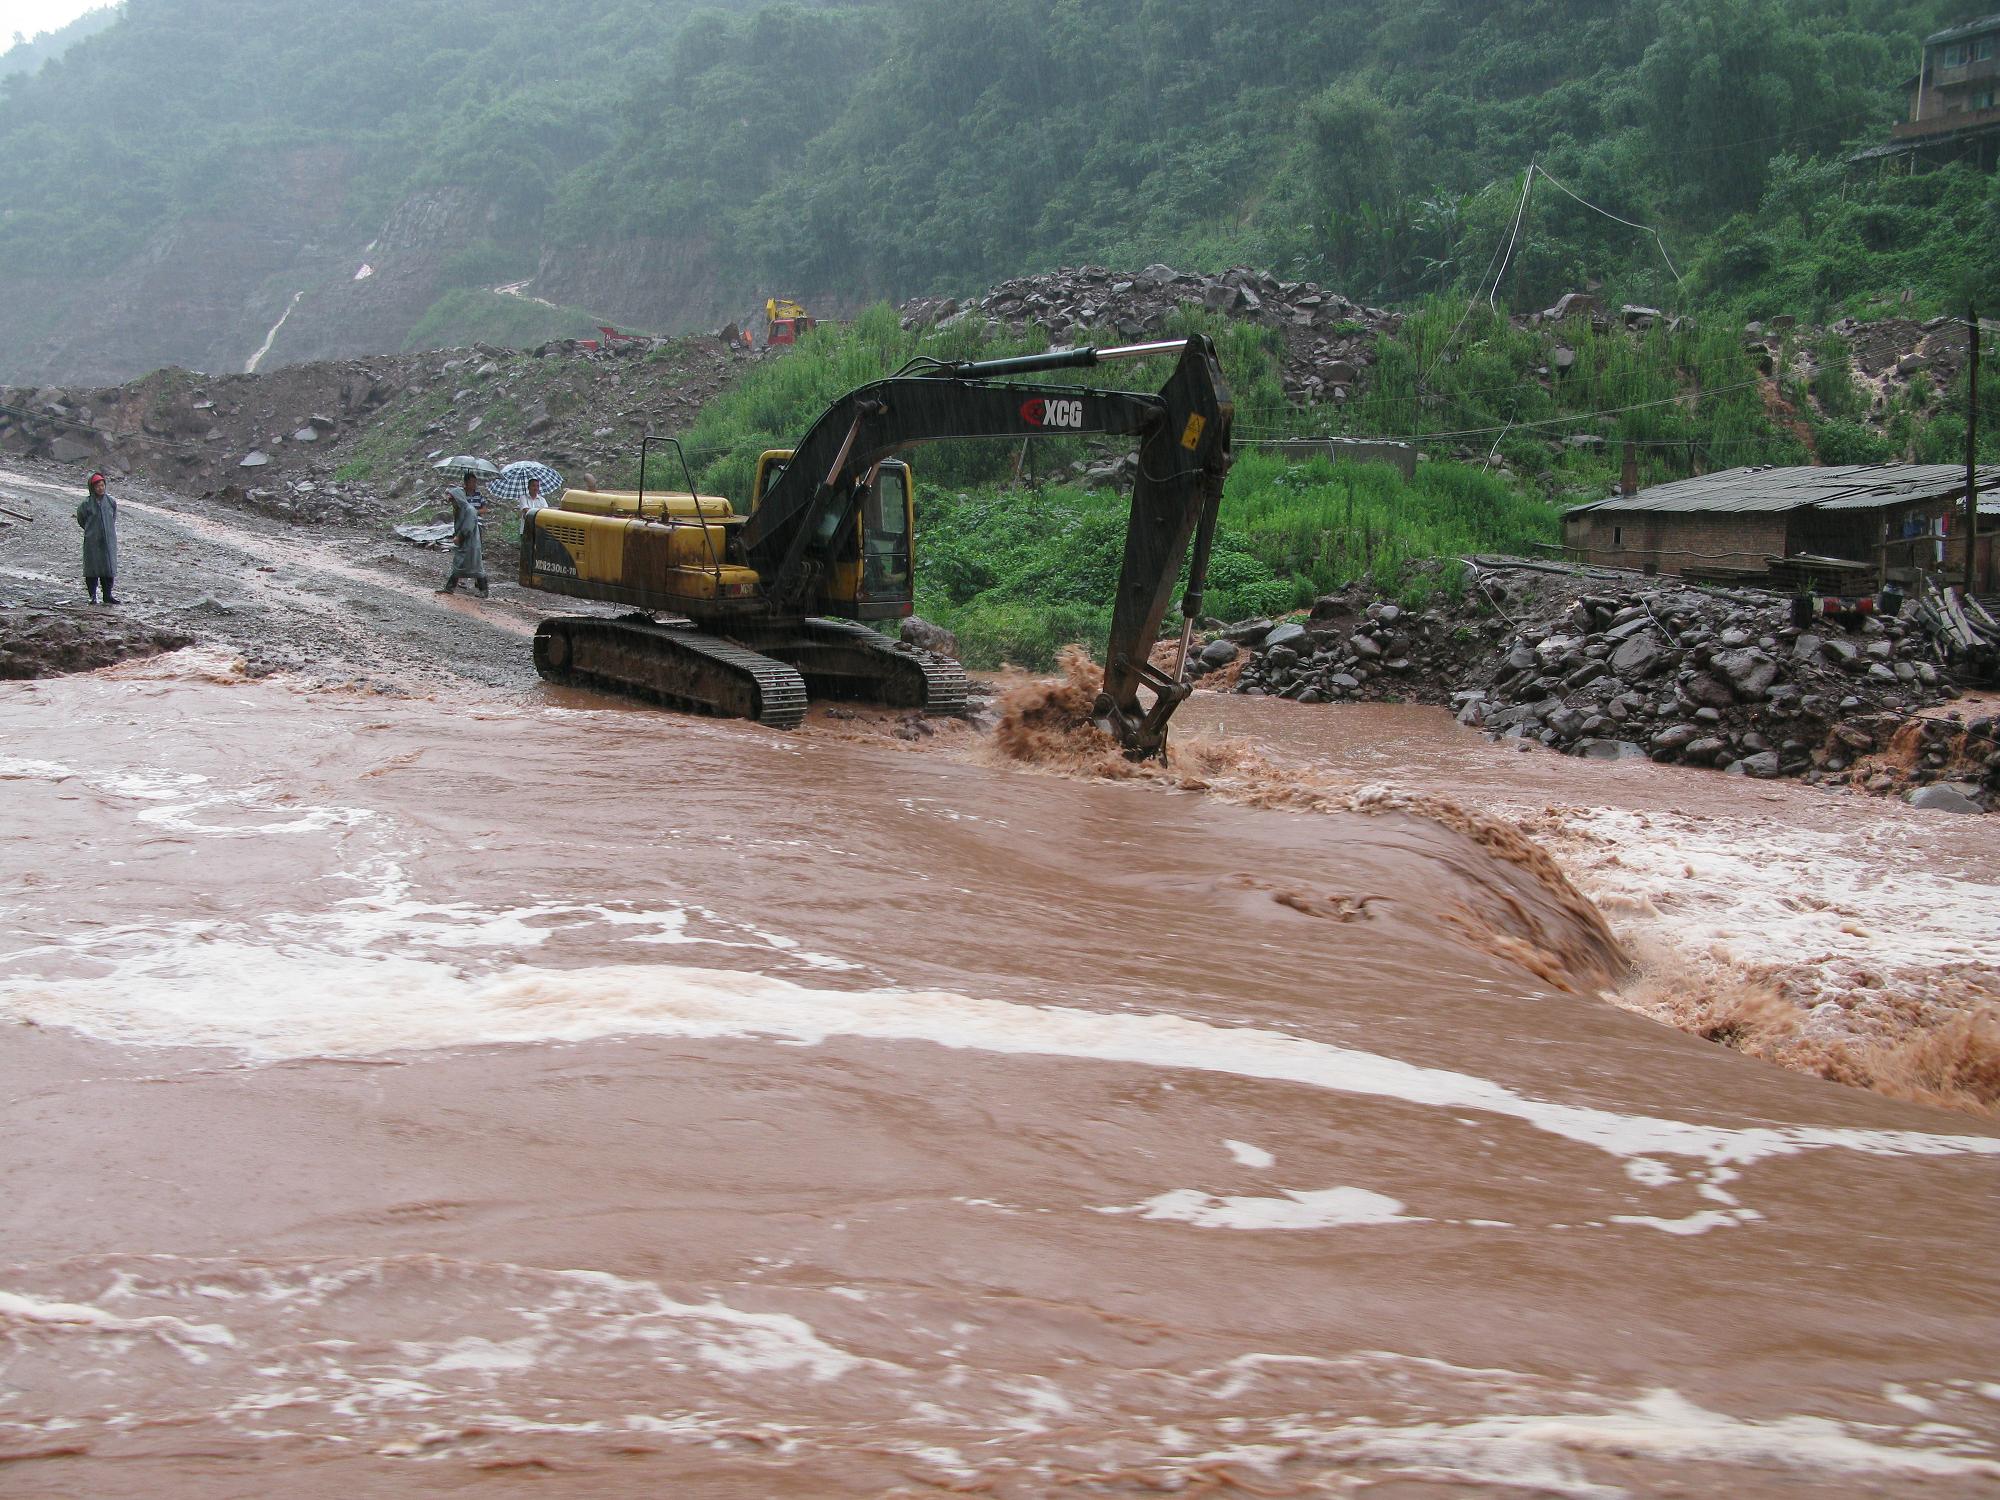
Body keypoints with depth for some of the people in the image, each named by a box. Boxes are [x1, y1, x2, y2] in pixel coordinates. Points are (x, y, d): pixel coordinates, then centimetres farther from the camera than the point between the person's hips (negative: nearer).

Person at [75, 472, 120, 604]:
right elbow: (81, 519, 10)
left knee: (109, 568, 3)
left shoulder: (111, 502, 1)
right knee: (92, 569, 0)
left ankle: (107, 595, 11)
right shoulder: (87, 504, -6)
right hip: (92, 541, -2)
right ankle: (93, 596, 8)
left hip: (109, 540, 2)